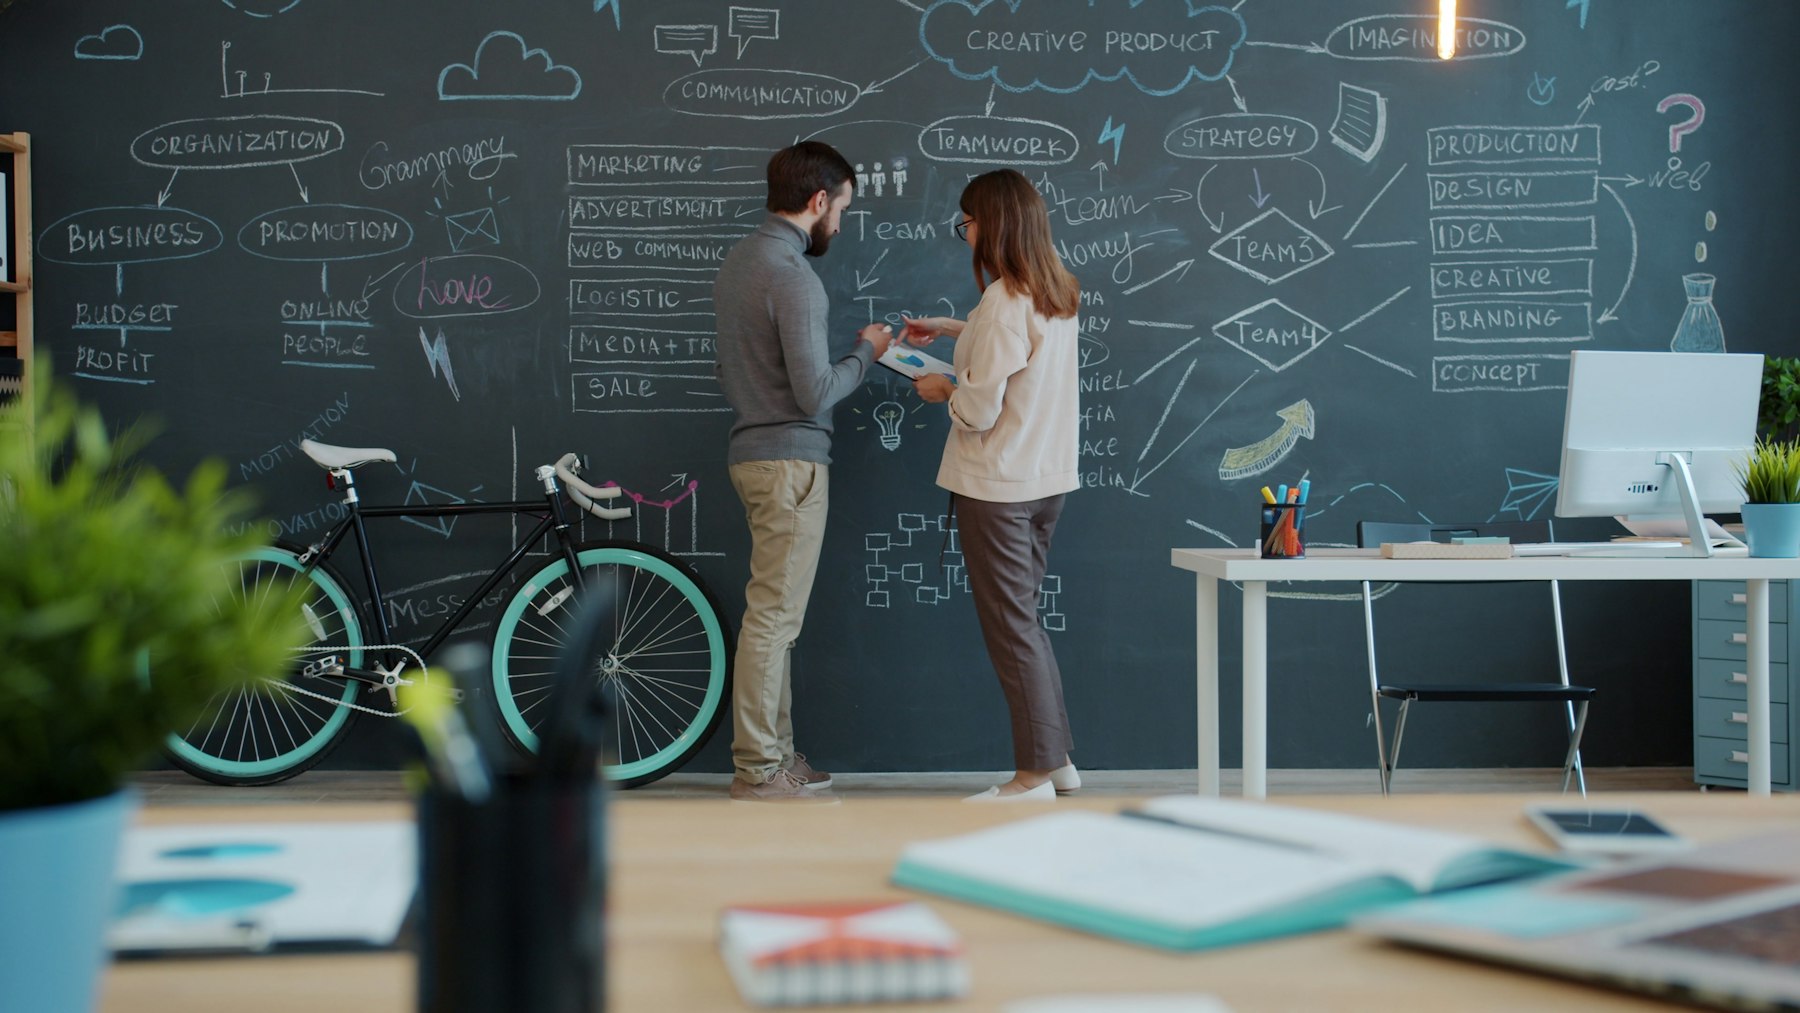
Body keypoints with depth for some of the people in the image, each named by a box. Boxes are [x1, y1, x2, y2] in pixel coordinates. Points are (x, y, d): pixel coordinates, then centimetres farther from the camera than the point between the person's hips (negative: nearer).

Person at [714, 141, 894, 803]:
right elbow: (814, 390, -20)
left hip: (751, 447, 10)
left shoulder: (739, 260, 13)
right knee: (773, 614, -6)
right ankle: (757, 772, -2)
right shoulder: (792, 277, -18)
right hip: (790, 458, -10)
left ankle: (772, 752, 19)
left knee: (774, 615, 13)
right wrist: (865, 353, -5)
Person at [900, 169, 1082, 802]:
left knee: (1011, 628, 0)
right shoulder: (1059, 294, 7)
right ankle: (1057, 759, 21)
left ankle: (1036, 774, 7)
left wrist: (943, 391, -1)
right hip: (1047, 477, 9)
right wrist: (951, 328, 30)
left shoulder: (1001, 302, -20)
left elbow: (980, 410, -20)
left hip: (996, 485, -9)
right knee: (1022, 619, 18)